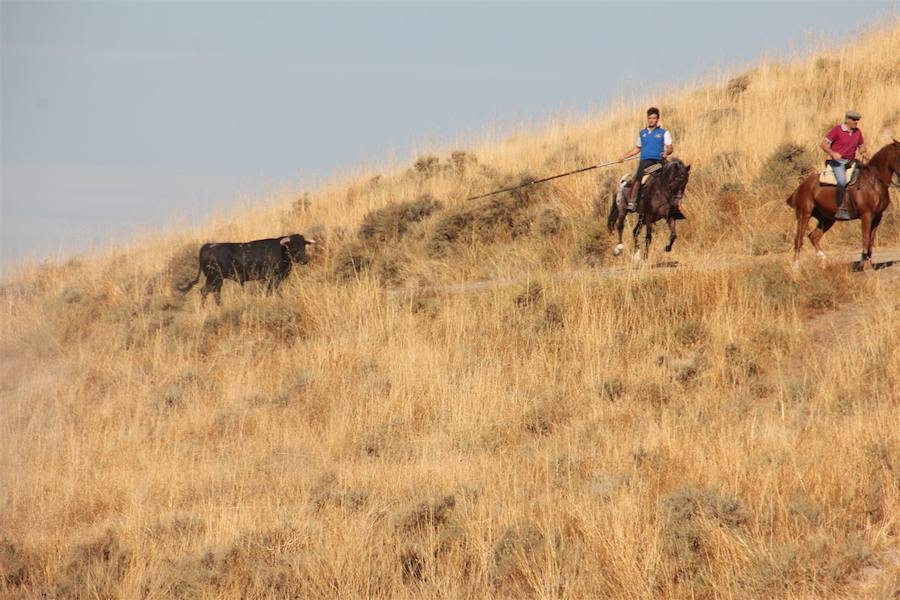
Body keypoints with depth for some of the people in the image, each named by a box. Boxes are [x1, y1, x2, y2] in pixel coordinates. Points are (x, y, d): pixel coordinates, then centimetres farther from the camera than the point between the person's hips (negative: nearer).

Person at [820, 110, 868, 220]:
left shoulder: (857, 131, 11)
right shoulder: (837, 130, -6)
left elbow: (861, 146, 23)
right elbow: (823, 144, -8)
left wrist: (863, 153, -2)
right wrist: (832, 153, -25)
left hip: (851, 161, 6)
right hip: (837, 161, -6)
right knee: (842, 181, -31)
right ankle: (841, 210, -27)